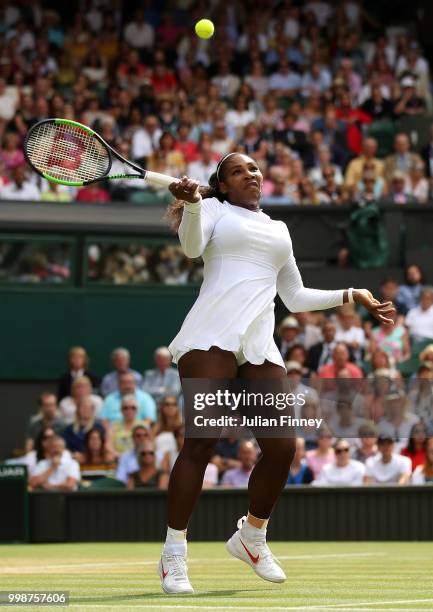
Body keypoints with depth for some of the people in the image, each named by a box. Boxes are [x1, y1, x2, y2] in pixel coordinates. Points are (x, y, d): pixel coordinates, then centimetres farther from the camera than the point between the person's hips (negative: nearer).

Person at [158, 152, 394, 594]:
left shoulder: (278, 230, 28)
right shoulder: (213, 209, 12)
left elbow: (295, 297, 34)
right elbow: (192, 246, -9)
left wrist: (351, 295, 31)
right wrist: (191, 203, -27)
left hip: (259, 348, 5)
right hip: (212, 337, -5)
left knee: (281, 448, -2)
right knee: (201, 441, -13)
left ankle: (251, 538, 21)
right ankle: (174, 553, -8)